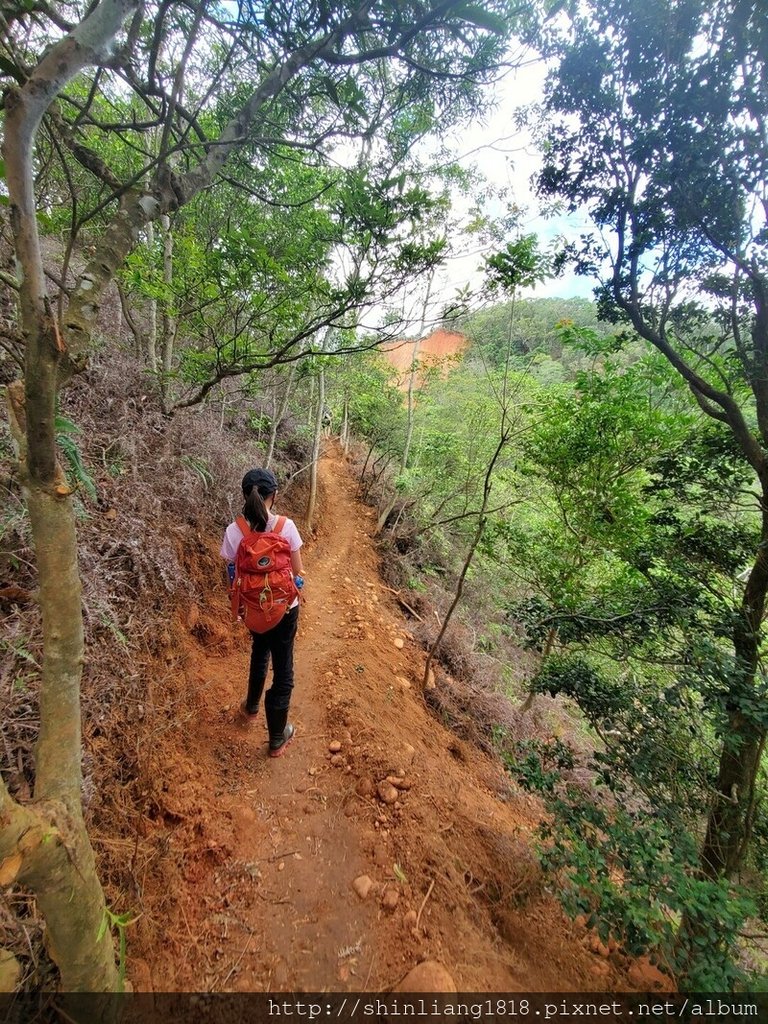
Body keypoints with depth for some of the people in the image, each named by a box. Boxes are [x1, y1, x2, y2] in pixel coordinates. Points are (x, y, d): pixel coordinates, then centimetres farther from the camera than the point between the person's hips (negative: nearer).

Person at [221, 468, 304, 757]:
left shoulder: (233, 531, -14)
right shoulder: (286, 526, -20)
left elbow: (234, 576, -5)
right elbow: (298, 571, -12)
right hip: (284, 608, -3)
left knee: (259, 653, 31)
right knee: (283, 670, 12)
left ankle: (251, 707, 54)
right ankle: (277, 738, 26)